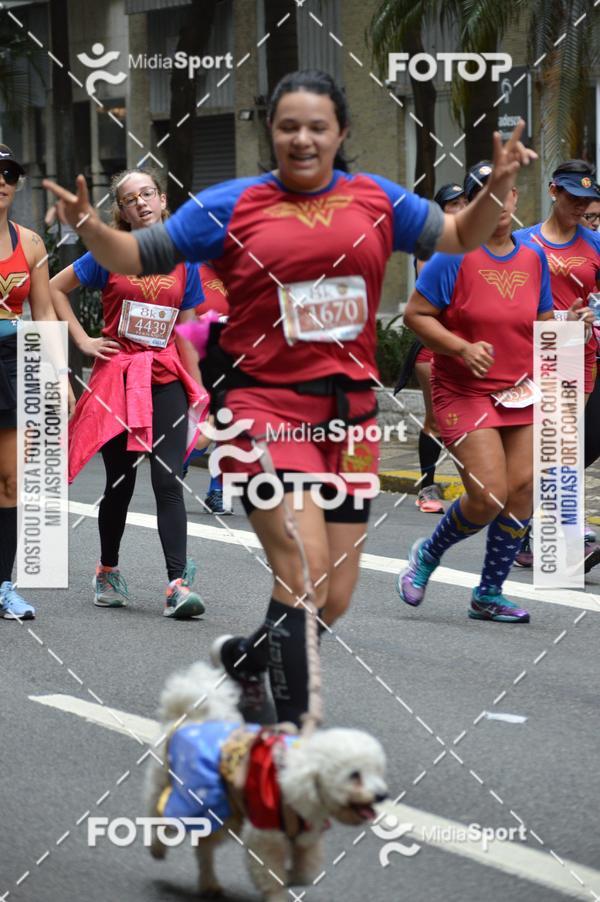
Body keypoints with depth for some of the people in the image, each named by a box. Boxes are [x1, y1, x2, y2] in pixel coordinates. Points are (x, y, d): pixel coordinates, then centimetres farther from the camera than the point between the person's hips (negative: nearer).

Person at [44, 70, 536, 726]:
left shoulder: (376, 199, 10)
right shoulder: (231, 206, 1)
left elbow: (461, 236, 20)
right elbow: (135, 257, 3)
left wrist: (498, 184, 2)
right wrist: (88, 225, -16)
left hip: (350, 409, 4)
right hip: (267, 406, -4)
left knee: (333, 602, 8)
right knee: (304, 570, -21)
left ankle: (245, 656, 37)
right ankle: (295, 729, -15)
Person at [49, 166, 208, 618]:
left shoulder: (183, 261, 5)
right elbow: (57, 288, 7)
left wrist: (196, 391, 9)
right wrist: (83, 341, 0)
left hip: (165, 379, 1)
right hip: (116, 377, -1)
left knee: (168, 482, -9)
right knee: (121, 483, 7)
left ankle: (178, 584, -14)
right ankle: (108, 572, 28)